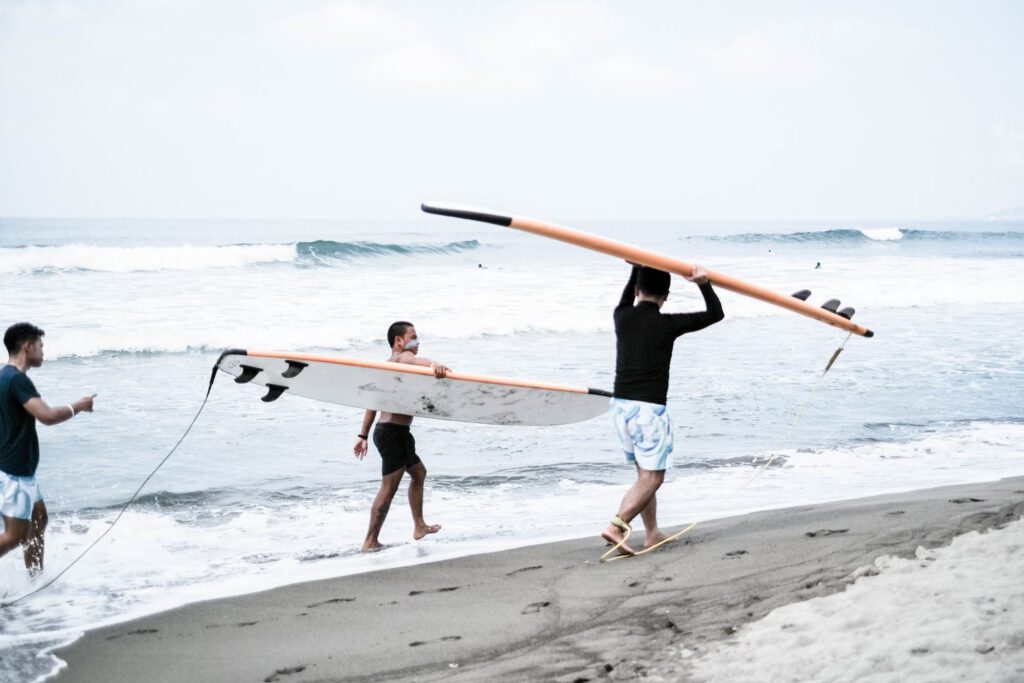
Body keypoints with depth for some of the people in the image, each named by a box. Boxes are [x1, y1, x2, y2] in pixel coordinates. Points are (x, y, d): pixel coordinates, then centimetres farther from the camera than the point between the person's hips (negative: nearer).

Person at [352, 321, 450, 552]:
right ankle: (370, 542, -5)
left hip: (388, 431, 11)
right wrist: (433, 364, -57)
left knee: (418, 472, 26)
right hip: (393, 432, -11)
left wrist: (363, 435, 24)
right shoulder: (402, 358, -10)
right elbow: (412, 359, -36)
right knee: (389, 488, -8)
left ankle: (419, 526, 35)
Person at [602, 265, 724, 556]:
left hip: (620, 404, 6)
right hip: (649, 408, -6)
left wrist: (638, 267, 41)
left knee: (645, 472, 18)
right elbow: (715, 313, 1)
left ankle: (652, 533, 20)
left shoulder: (622, 317, 6)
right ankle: (616, 527, -20)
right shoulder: (667, 324, -8)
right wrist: (704, 283, 5)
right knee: (652, 477, -3)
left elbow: (627, 299, 32)